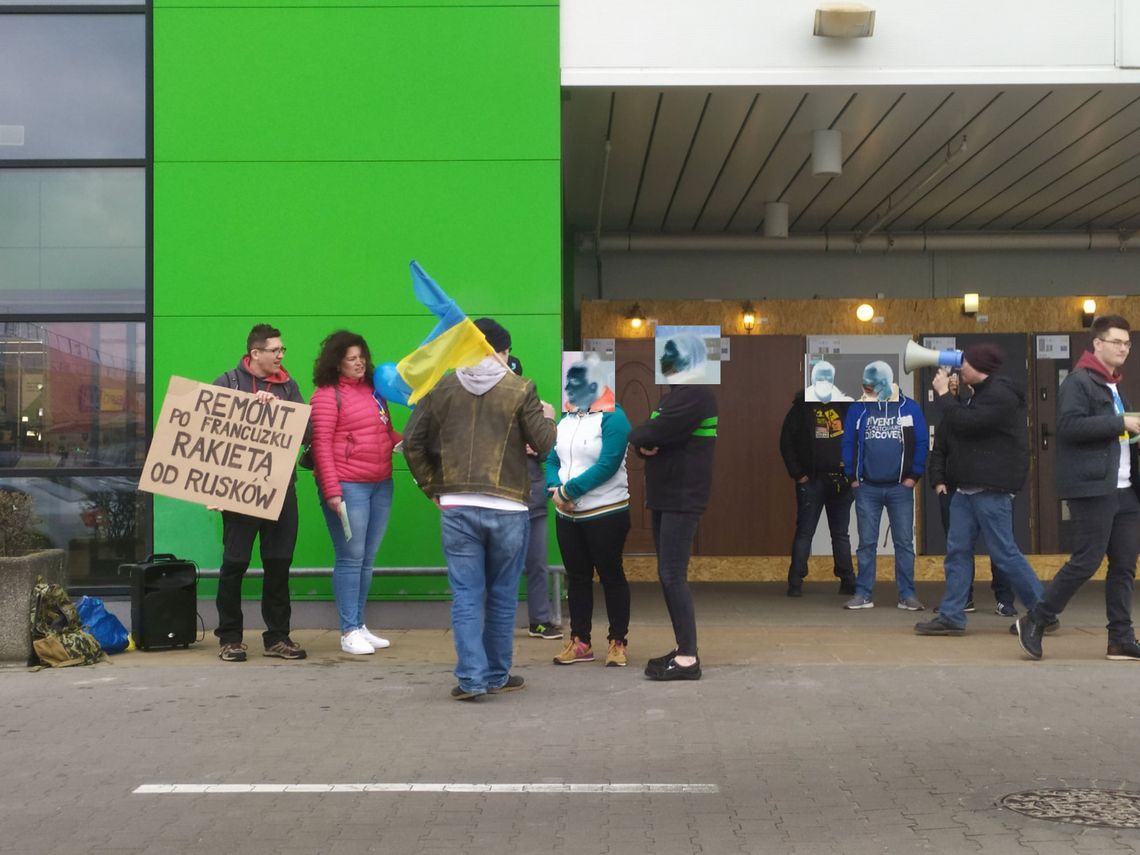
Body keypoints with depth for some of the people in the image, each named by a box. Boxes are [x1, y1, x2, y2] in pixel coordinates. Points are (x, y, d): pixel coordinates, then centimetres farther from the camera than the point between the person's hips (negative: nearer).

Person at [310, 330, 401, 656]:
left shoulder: (374, 390, 13)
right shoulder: (328, 394, -6)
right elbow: (321, 445, -10)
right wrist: (331, 491, -16)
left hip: (380, 485, 6)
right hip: (347, 486, -6)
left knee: (367, 559, 11)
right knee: (350, 558, -3)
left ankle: (360, 625, 20)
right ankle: (349, 632, 4)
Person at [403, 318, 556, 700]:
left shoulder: (441, 388, 6)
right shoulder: (520, 389, -3)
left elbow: (412, 442, 5)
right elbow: (543, 444, -1)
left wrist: (431, 486, 14)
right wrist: (547, 418, 19)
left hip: (456, 507, 2)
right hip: (507, 508, -1)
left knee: (466, 596, 5)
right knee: (502, 596, 11)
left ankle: (471, 678, -1)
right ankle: (496, 675, 20)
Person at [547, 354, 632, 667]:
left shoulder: (612, 418, -11)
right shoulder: (565, 421, 12)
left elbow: (607, 466, -20)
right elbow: (552, 461, 8)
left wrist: (569, 489, -20)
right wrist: (555, 489, -13)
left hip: (606, 513, -7)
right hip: (567, 514, 7)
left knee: (611, 576, 1)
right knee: (577, 577, 10)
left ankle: (618, 642, 8)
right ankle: (580, 642, 18)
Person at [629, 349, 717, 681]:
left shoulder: (695, 393, -13)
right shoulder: (676, 393, 19)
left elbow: (656, 432, -21)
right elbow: (651, 434, 12)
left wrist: (637, 436, -1)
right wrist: (645, 445, -10)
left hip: (683, 497, -10)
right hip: (666, 495, 10)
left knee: (673, 575, -11)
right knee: (668, 575, 11)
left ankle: (688, 658, -10)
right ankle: (683, 647, 18)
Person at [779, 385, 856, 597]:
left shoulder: (845, 406, 6)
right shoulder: (801, 407, 0)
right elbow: (786, 442, -1)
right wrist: (797, 474, -7)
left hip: (840, 481, 2)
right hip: (811, 481, -2)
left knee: (841, 533, 9)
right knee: (804, 531, -1)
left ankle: (848, 581, 14)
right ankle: (795, 582, 2)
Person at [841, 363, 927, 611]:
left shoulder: (909, 408, 1)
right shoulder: (857, 409, 3)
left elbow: (921, 443, 1)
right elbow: (848, 443, 4)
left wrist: (913, 476, -4)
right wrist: (853, 477, -1)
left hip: (900, 488, -1)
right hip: (867, 488, 1)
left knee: (904, 542, 3)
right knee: (866, 543, 5)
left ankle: (907, 594, 9)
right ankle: (863, 594, 10)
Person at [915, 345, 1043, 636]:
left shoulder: (1000, 394, -13)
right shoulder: (984, 392, 20)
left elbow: (964, 422, -22)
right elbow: (958, 425, 22)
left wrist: (943, 393, -10)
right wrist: (949, 395, 12)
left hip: (991, 488, -10)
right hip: (969, 487, 10)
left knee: (1004, 552, -6)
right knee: (958, 550, 5)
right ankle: (951, 617, 5)